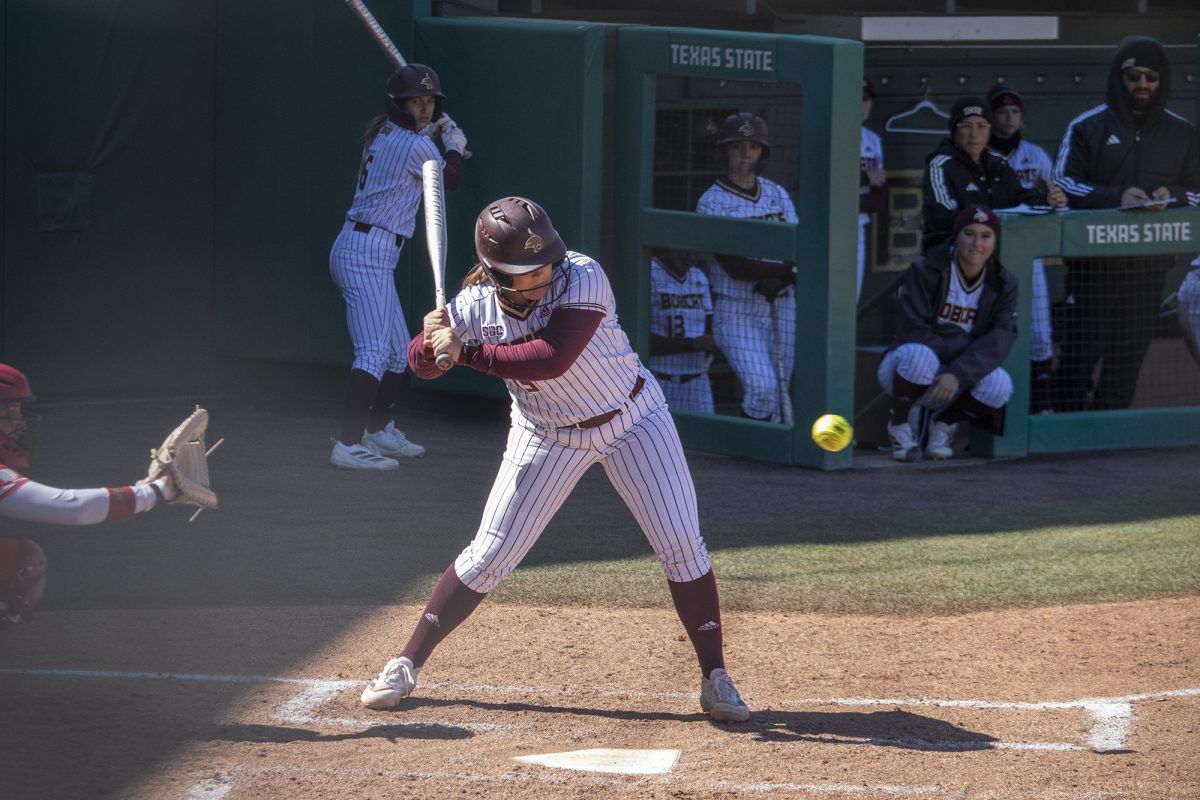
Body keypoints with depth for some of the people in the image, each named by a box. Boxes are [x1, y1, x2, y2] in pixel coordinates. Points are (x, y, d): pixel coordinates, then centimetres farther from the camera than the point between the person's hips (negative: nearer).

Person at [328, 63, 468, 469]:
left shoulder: (382, 133, 12)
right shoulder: (416, 146, -14)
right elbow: (450, 178, 5)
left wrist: (430, 132, 32)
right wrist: (454, 146, 22)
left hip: (353, 248, 10)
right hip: (369, 254, -10)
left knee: (399, 349, 22)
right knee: (374, 352, -18)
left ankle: (379, 429, 35)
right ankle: (348, 444, -28)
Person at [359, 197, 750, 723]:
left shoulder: (583, 279, -29)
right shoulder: (476, 303, -18)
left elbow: (551, 359, -40)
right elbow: (423, 363, -7)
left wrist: (467, 351, -37)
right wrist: (430, 341, -30)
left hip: (630, 418, -1)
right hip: (547, 436, 2)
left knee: (682, 545, -5)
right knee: (489, 555, -2)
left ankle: (714, 678, 6)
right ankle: (406, 665, 10)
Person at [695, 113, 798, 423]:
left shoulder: (777, 194, 10)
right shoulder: (712, 202, -6)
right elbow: (735, 266, -16)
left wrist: (778, 280, -19)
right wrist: (789, 270, -19)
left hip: (780, 308, 5)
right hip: (736, 312, -5)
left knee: (778, 394, 5)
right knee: (762, 387, -20)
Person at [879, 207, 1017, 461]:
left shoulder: (1002, 283, -4)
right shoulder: (926, 270, -14)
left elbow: (999, 341, -17)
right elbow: (912, 332, -20)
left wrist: (957, 374, -33)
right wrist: (973, 349, -23)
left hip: (960, 380, 3)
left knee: (999, 385, -29)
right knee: (919, 355, -39)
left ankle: (943, 423, 2)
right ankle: (899, 426, -9)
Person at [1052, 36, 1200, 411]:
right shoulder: (1088, 126, 2)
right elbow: (1062, 183, -6)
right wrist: (1115, 197, -21)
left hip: (1149, 267, 3)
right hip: (1092, 264, -3)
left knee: (1127, 363, 7)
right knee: (1080, 356, -5)